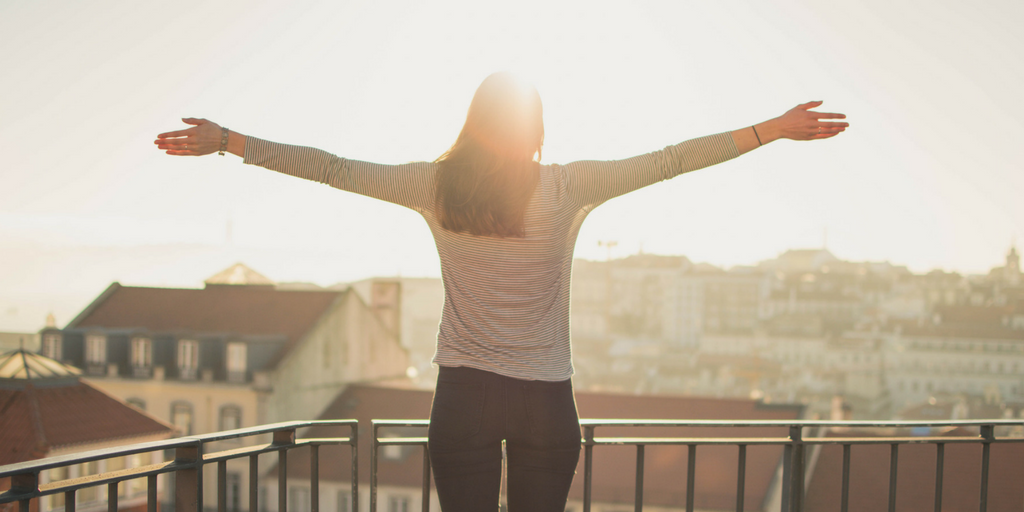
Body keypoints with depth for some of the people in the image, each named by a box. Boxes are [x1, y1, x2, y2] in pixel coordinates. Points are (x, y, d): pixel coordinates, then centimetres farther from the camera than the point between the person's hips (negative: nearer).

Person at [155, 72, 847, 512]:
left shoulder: (437, 185, -2)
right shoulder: (571, 187, -5)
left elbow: (333, 168, 1)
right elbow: (670, 160, -1)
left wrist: (225, 140, 10)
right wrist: (774, 129, 7)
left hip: (465, 396, 0)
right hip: (547, 400, 0)